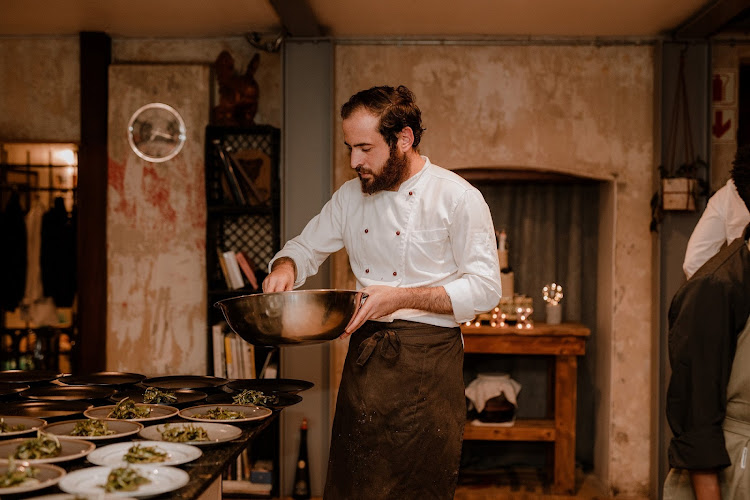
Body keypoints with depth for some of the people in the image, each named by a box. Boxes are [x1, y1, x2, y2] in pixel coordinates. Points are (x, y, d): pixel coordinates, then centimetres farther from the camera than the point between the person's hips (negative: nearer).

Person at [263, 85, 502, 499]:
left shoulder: (457, 197, -9)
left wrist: (400, 298, -19)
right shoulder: (351, 196, 9)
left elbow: (484, 288, -11)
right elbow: (305, 248, 20)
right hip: (364, 355, 5)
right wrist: (285, 268, -4)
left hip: (427, 360, -5)